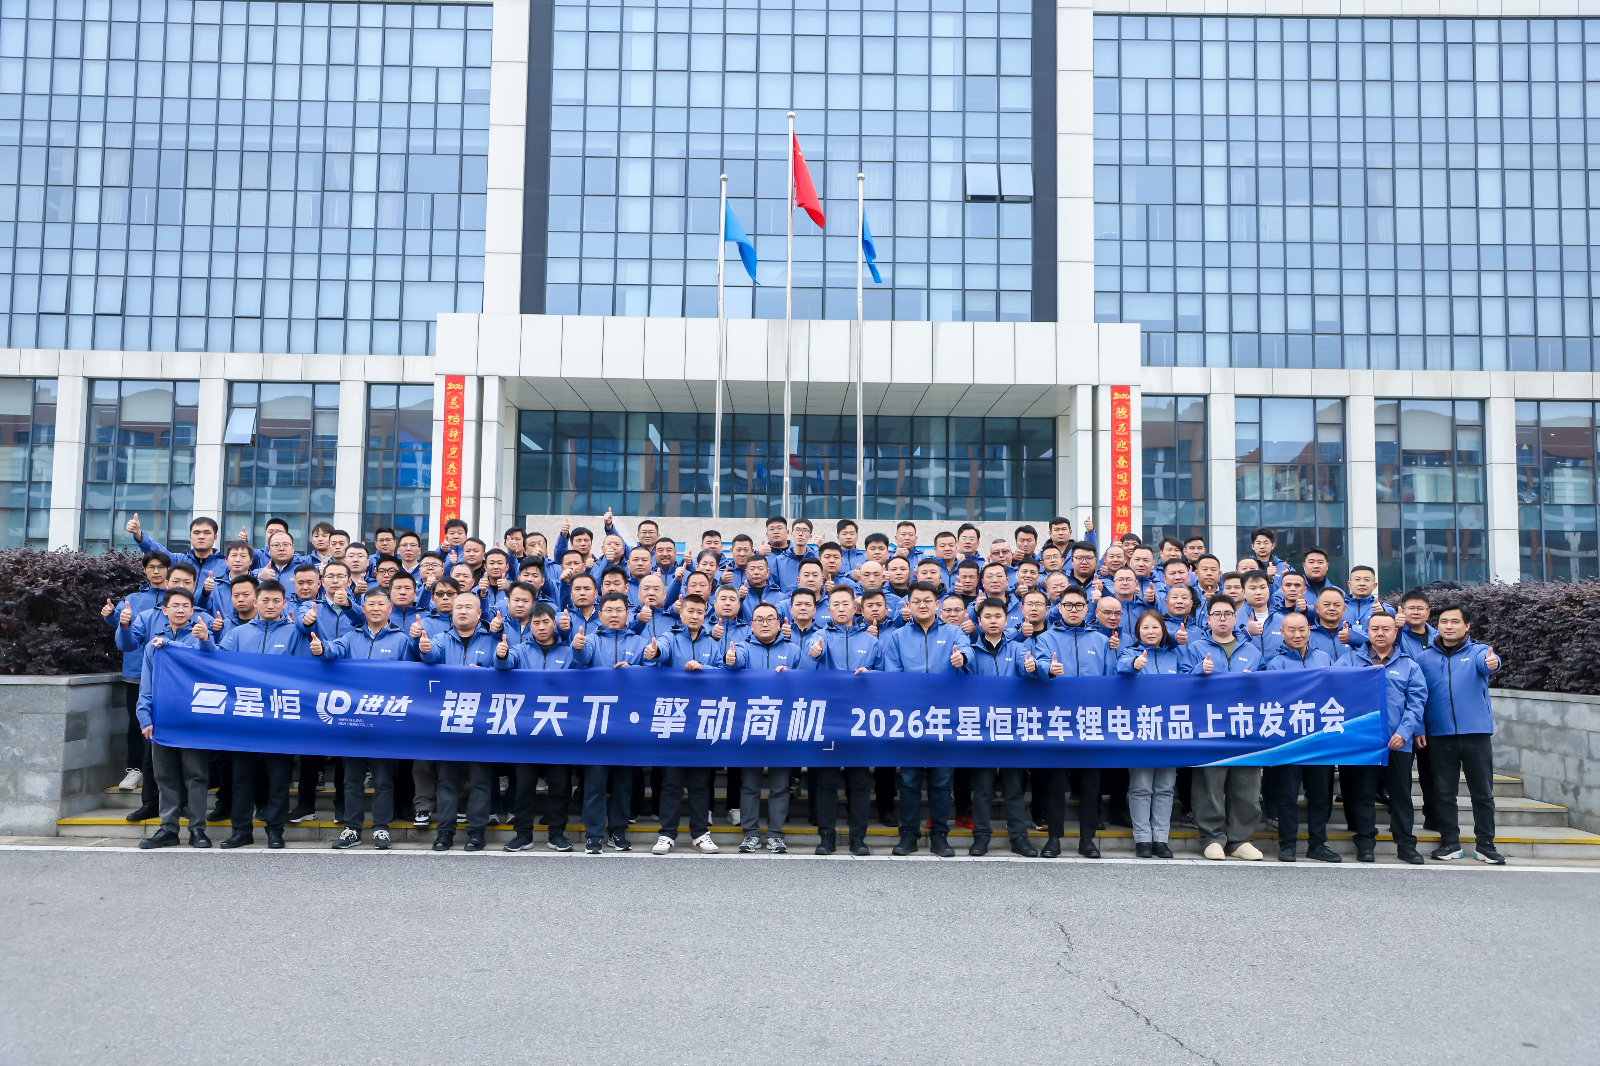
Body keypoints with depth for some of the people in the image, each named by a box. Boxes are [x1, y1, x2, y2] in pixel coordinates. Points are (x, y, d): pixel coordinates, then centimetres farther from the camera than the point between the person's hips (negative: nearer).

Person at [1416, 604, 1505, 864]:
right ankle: (1450, 843, 17)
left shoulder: (1478, 651, 3)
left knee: (1483, 793, 5)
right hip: (1440, 735, 1)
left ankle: (1485, 845, 15)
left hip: (1476, 733, -1)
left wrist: (1492, 664, -45)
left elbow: (1487, 663, -22)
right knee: (1444, 792, 7)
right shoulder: (1426, 657, 7)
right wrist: (1418, 729, -2)